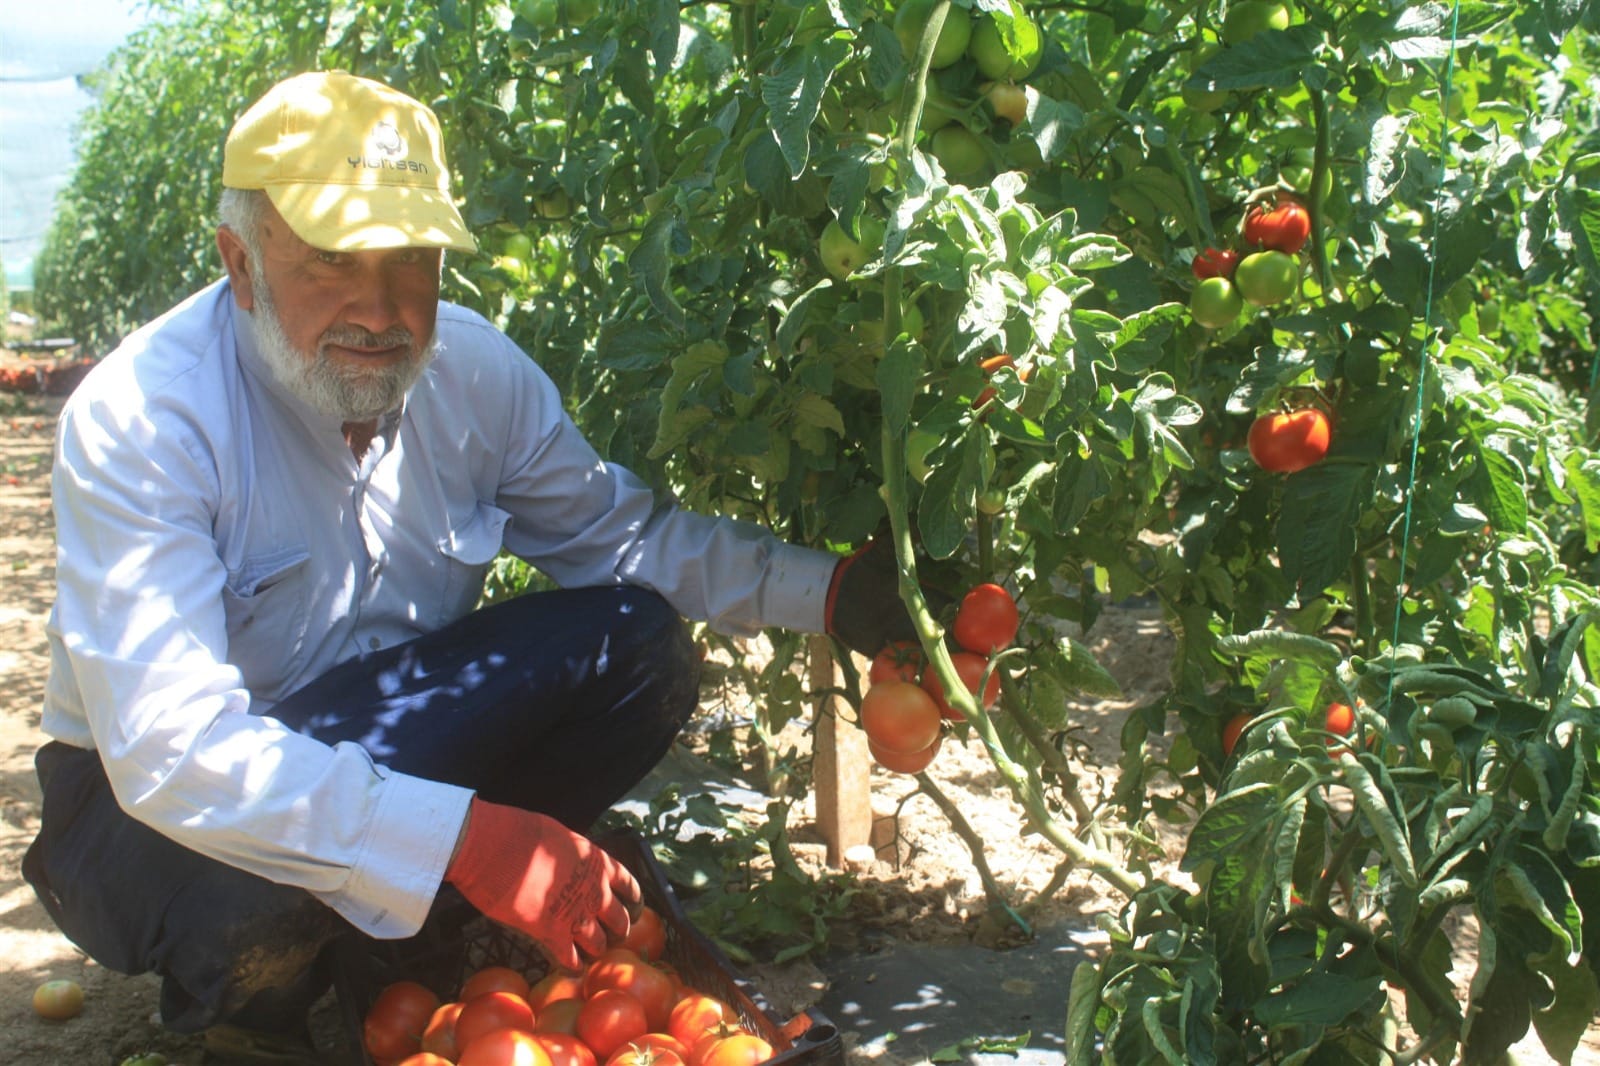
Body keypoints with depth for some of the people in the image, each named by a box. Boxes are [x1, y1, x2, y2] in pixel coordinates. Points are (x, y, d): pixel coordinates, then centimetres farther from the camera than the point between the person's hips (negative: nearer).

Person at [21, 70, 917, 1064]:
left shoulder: (473, 368, -11)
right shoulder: (136, 420, -28)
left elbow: (622, 531, 3)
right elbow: (171, 749, -36)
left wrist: (830, 591, -12)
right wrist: (468, 838, -44)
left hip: (380, 723, 5)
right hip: (154, 797, -5)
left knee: (640, 644, -13)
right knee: (255, 882, -39)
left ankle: (421, 940, 3)